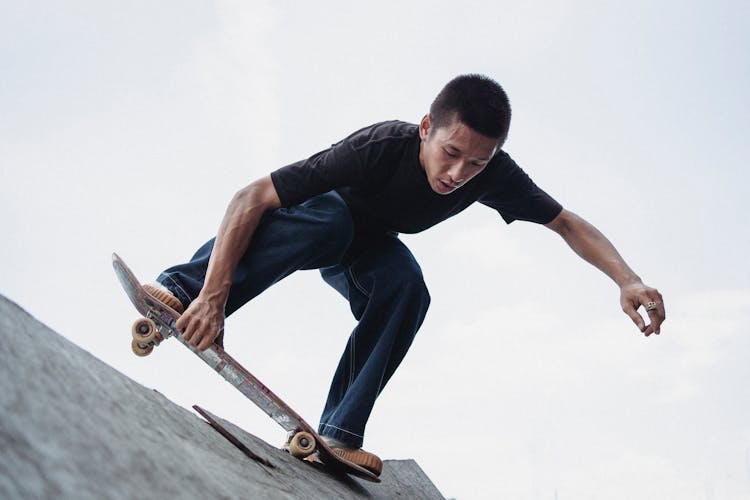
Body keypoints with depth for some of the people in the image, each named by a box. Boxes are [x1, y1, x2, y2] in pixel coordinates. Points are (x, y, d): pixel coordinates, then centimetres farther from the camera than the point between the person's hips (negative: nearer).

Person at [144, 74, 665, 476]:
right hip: (324, 217, -4)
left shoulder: (495, 174, -26)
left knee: (407, 287, -30)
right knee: (327, 222, -40)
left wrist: (628, 279, -32)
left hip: (371, 247, 4)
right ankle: (179, 289, -39)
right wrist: (214, 298, -49)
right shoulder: (381, 147, -40)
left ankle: (339, 434, -29)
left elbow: (567, 223, -15)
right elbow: (252, 197, -41)